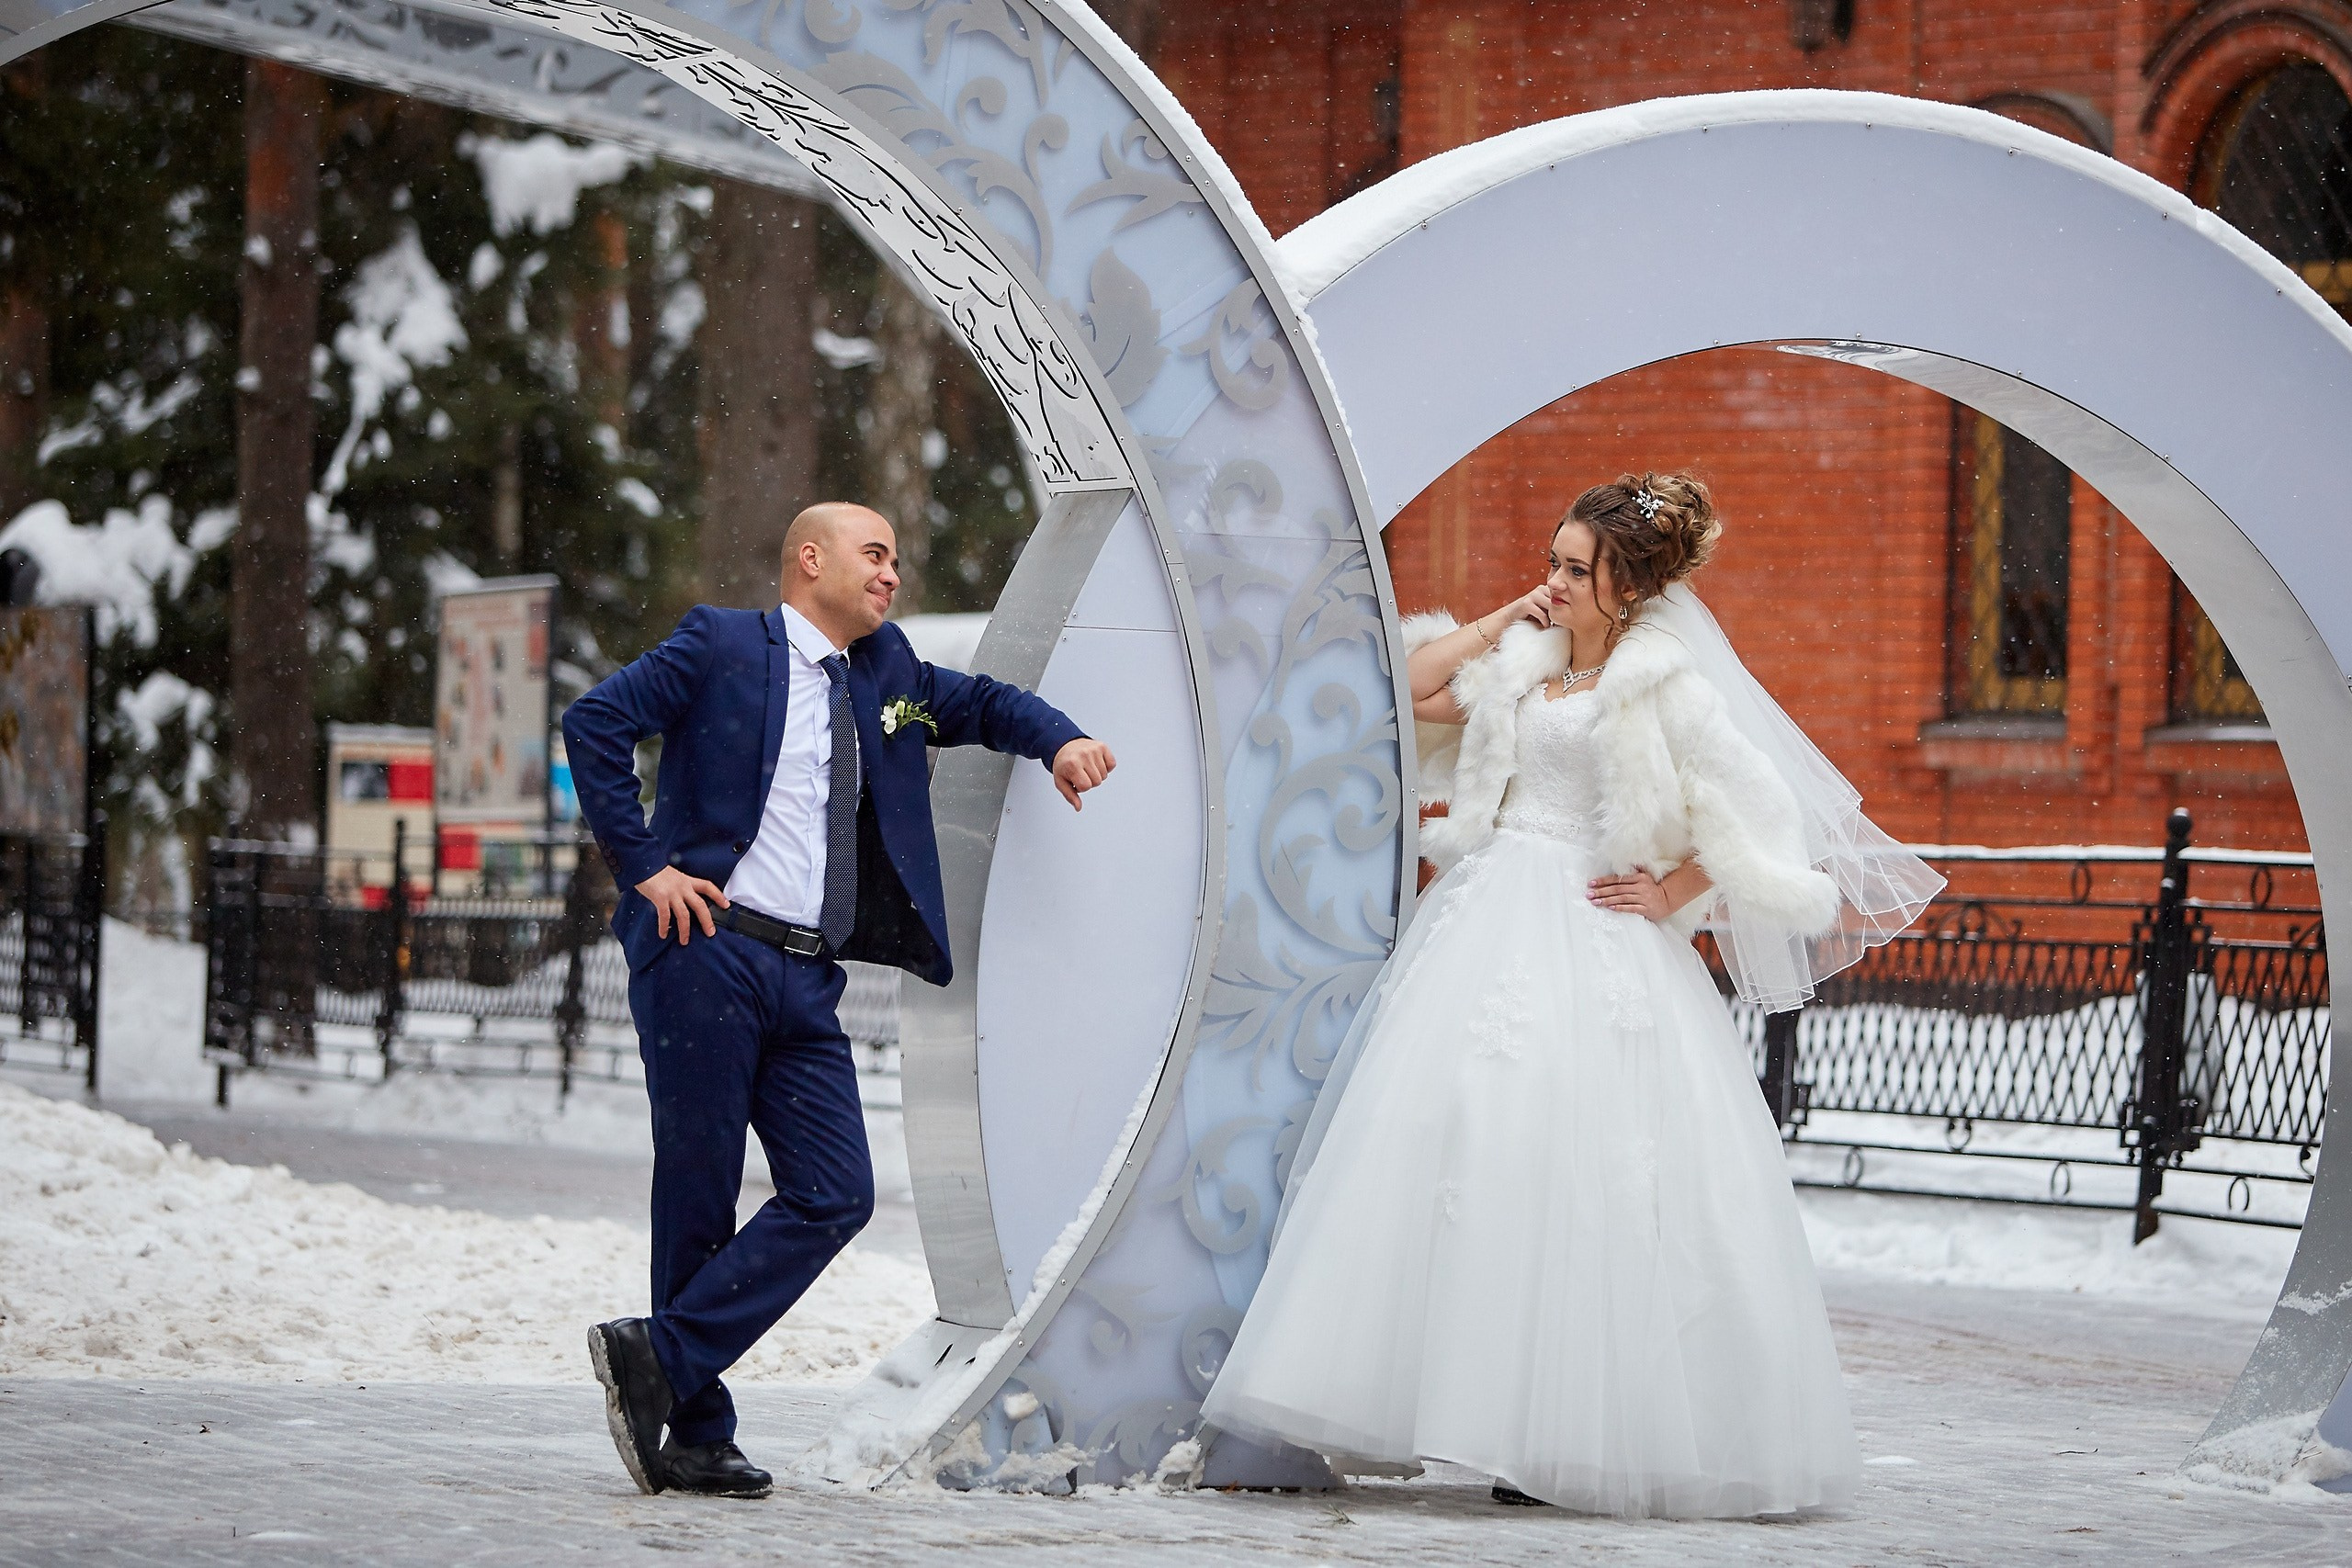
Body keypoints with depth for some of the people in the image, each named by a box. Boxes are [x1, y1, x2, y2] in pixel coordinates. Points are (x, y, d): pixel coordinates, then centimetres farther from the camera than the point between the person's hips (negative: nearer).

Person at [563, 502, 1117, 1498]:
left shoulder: (883, 671, 20)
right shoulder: (722, 646, 1)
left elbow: (974, 703, 32)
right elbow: (594, 722, -6)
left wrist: (1058, 741, 10)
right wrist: (642, 864, -11)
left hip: (807, 983, 7)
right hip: (709, 952, -7)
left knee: (836, 1195, -5)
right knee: (699, 1192, -3)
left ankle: (660, 1356, -3)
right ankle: (695, 1431, 4)